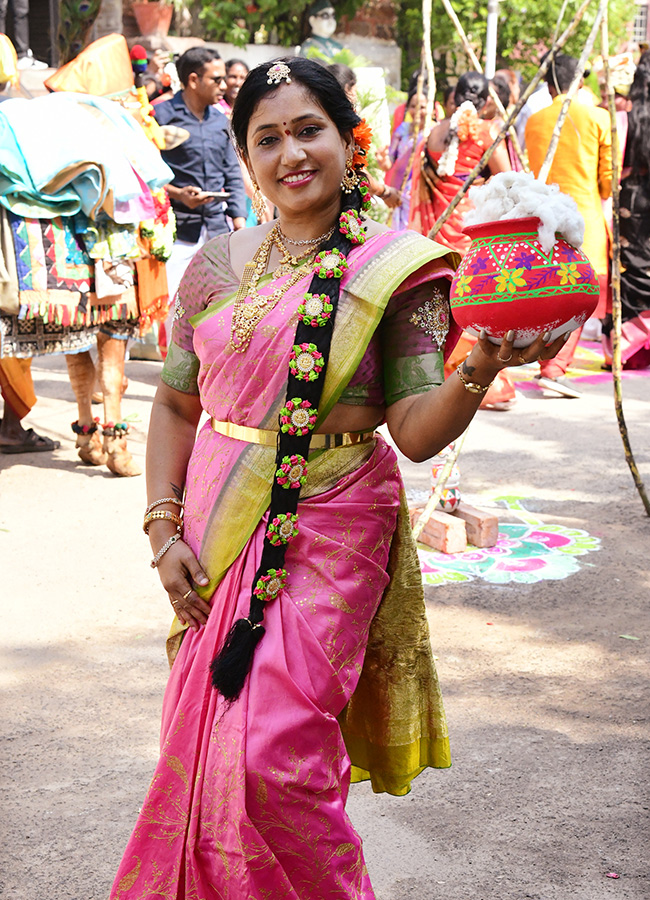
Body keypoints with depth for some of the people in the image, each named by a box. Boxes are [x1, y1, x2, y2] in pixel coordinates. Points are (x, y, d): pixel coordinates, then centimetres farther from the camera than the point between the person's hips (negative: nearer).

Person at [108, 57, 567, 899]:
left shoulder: (394, 268, -4)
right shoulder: (218, 264, 6)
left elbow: (417, 431, -10)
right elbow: (176, 402, 12)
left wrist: (479, 371, -29)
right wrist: (164, 527, 2)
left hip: (330, 528, -4)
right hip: (218, 523, 4)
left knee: (270, 754, -9)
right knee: (200, 749, 11)